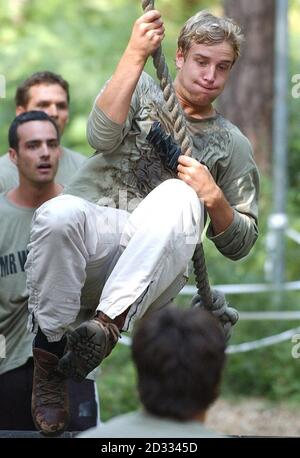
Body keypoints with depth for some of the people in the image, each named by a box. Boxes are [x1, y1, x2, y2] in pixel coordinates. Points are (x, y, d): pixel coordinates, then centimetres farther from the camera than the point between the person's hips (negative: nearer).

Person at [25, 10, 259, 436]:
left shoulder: (232, 145, 21)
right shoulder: (142, 89, 19)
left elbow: (239, 244, 18)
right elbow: (102, 136, -5)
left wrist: (214, 198, -4)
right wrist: (135, 54, -14)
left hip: (151, 269, 0)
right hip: (91, 238, 0)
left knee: (179, 197, -34)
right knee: (58, 213, -38)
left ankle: (107, 325, -49)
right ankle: (50, 350, -29)